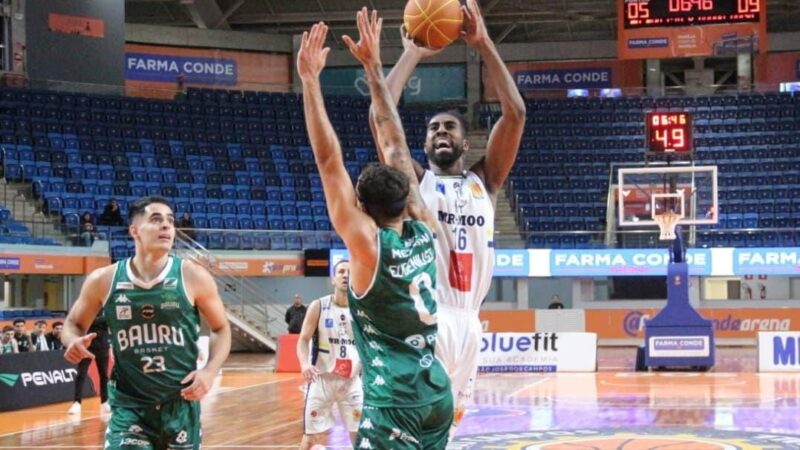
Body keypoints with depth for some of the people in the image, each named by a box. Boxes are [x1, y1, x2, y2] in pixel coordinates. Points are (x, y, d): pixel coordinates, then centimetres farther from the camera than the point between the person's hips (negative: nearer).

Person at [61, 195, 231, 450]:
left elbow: (221, 328, 5)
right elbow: (73, 324, 11)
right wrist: (74, 341, -13)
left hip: (181, 404, 1)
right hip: (128, 405, -1)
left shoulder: (193, 277, -6)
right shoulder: (104, 280, -4)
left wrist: (210, 371, -12)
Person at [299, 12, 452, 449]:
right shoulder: (423, 231, 6)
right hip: (437, 395, 7)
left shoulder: (368, 244, -9)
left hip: (393, 403, -7)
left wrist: (309, 79, -10)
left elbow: (329, 161, -12)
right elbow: (395, 144, 11)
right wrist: (373, 67, 16)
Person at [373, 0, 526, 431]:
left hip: (467, 322, 4)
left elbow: (515, 113, 6)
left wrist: (483, 44, 3)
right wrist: (412, 53, 5)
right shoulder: (413, 182, 10)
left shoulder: (484, 181, 17)